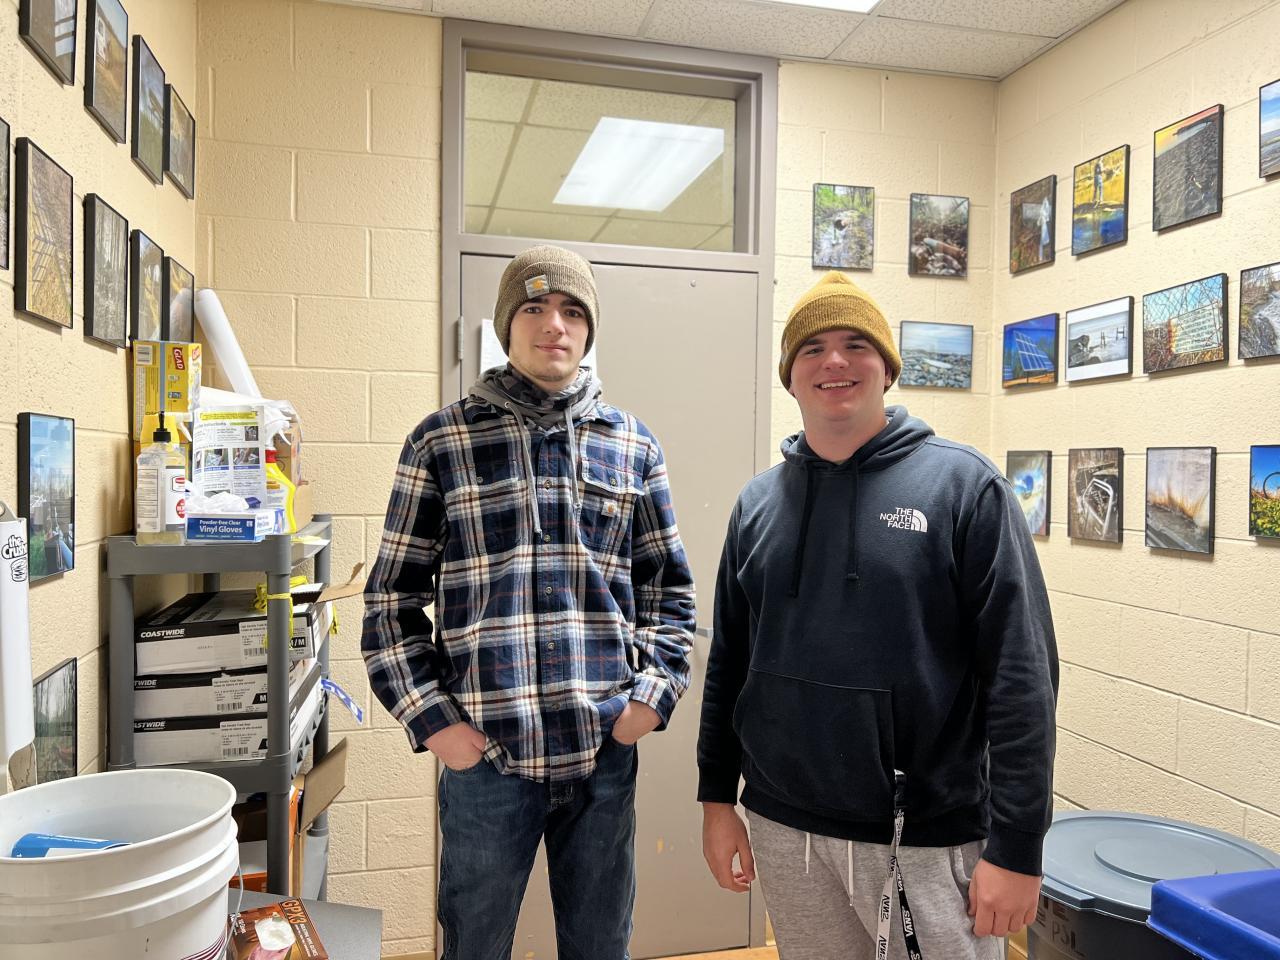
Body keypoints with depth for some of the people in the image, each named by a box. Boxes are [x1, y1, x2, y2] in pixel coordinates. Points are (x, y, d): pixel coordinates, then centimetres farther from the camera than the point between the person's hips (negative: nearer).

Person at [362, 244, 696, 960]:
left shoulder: (633, 445, 6)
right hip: (484, 751, -2)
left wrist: (655, 694, -1)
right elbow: (393, 598, 2)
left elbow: (669, 589, 11)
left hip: (607, 749, 2)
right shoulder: (441, 441, 0)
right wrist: (431, 720, -5)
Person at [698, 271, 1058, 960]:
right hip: (785, 832, 4)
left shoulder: (965, 487, -8)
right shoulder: (758, 503, 4)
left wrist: (1016, 847, -13)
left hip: (929, 839, -3)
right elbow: (728, 662, 10)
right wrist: (717, 799, 9)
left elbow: (1021, 675, -11)